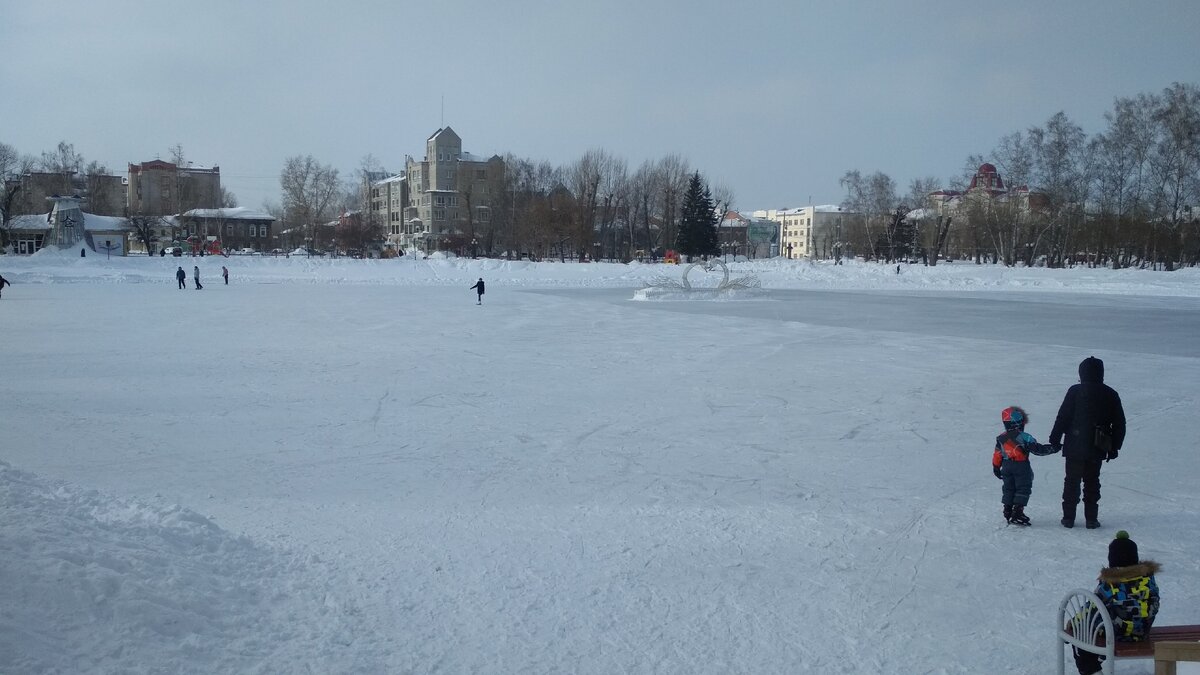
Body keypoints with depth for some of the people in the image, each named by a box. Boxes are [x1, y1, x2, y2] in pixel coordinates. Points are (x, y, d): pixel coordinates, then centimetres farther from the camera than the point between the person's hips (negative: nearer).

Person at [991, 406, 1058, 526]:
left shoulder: (1001, 439, 3)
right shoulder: (1024, 437, -14)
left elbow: (997, 455, 8)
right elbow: (1037, 449, -13)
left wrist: (996, 467, 18)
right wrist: (1052, 449, -3)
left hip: (1006, 467, 6)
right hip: (1021, 467, -5)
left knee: (1008, 488, 15)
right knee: (1023, 488, 0)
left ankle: (1008, 510, 15)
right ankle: (1017, 512, -8)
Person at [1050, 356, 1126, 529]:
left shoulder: (1075, 391, -8)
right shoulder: (1110, 394, 2)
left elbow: (1062, 417, -9)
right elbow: (1119, 424, 7)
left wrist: (1055, 439, -1)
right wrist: (1114, 447, 15)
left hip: (1075, 447, -2)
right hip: (1097, 449, 2)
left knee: (1072, 481, 7)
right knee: (1092, 482, 13)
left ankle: (1068, 517, 8)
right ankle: (1091, 519, 12)